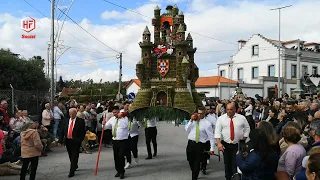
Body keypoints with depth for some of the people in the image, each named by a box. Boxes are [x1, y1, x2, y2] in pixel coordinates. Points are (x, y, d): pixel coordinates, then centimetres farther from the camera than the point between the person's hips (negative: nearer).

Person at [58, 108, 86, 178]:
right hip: (68, 141, 4)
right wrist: (60, 141, 0)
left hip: (76, 141, -4)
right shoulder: (66, 121, 6)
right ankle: (75, 166, 39)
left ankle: (72, 171, 3)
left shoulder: (80, 121, -6)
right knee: (70, 156, 17)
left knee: (74, 156, -3)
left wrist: (80, 140, -13)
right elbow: (62, 131, 6)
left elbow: (83, 132, -6)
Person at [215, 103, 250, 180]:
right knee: (227, 163, 11)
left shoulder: (242, 118, 0)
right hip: (226, 145, 1)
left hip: (238, 145, -1)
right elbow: (217, 131, -6)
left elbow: (247, 128, 10)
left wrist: (244, 138, 0)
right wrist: (219, 143, -16)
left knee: (236, 163, -5)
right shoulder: (221, 118, -2)